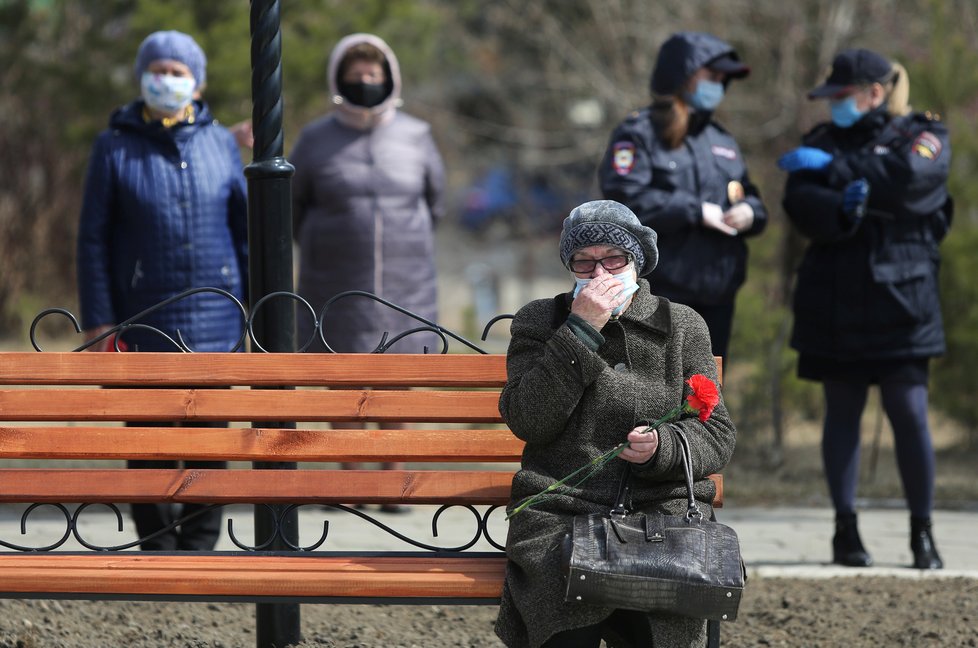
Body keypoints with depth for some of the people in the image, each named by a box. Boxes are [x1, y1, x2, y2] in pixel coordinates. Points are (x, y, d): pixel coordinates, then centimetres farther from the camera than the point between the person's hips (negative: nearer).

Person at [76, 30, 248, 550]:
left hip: (213, 316, 2)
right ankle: (158, 545, 11)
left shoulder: (219, 143, 7)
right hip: (145, 320, -2)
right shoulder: (115, 147, 0)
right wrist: (98, 321, -6)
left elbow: (244, 229, 11)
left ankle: (199, 546, 12)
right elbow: (93, 239, 0)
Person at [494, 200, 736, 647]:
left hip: (663, 506, 1)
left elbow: (718, 435, 11)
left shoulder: (682, 327, 15)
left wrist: (664, 447, -11)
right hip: (560, 508, -1)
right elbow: (527, 422, -4)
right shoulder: (538, 322, 13)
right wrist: (580, 330, -8)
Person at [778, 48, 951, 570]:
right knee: (842, 412, 4)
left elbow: (903, 175, -17)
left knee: (910, 414, -5)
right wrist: (841, 210, -25)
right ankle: (846, 530, 8)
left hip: (899, 299, -3)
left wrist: (832, 167, -13)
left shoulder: (922, 136, 5)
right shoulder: (823, 141, 14)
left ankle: (922, 533, 2)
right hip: (835, 304, 3)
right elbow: (802, 207, -4)